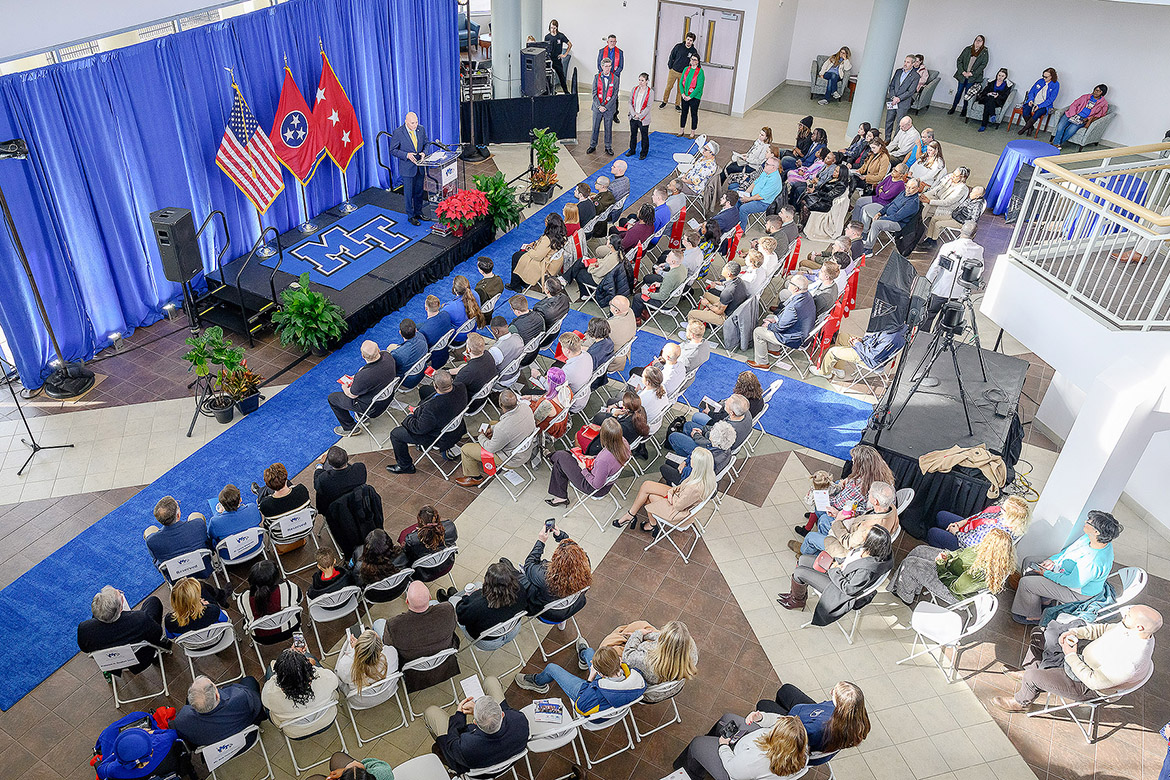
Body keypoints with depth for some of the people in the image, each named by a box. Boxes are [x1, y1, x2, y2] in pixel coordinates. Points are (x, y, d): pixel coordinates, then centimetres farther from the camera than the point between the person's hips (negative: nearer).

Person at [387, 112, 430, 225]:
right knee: (408, 193, 6)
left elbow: (427, 143, 10)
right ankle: (410, 216, 20)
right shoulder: (397, 133, -16)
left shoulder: (421, 129, -3)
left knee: (419, 191, 17)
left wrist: (424, 153, -11)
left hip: (420, 166, 4)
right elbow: (393, 150, -10)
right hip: (407, 168, -4)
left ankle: (418, 212, 34)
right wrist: (406, 155, -24)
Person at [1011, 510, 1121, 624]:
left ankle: (1034, 616, 12)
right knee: (1028, 562, 11)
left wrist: (1047, 574, -17)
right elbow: (1070, 549, 7)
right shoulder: (1089, 537, -14)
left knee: (1026, 582, -14)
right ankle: (1045, 599, 26)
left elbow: (1072, 582, -29)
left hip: (1076, 591, -9)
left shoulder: (1095, 563, -40)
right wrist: (1053, 559, -2)